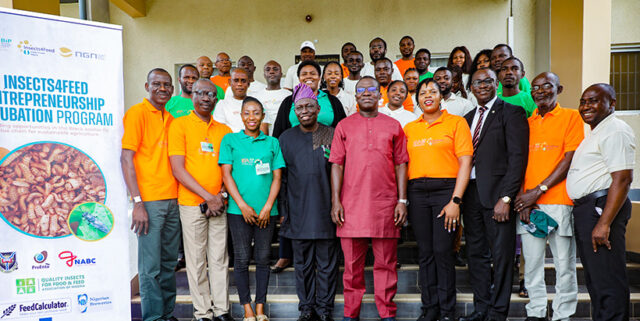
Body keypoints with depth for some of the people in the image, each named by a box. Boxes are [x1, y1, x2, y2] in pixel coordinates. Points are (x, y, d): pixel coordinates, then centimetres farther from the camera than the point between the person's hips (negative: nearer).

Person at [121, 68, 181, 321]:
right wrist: (138, 202, -17)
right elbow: (126, 158, -10)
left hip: (173, 201, 6)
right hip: (149, 202, -6)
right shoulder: (137, 113, -4)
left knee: (169, 262, 13)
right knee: (151, 266, 0)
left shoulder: (171, 119, 15)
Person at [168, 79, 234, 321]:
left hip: (219, 205, 4)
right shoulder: (179, 125, -1)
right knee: (197, 260, 4)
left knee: (220, 258, 8)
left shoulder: (224, 130, 11)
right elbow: (178, 169, -8)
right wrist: (208, 197, -11)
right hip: (192, 203, -3)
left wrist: (222, 194, -4)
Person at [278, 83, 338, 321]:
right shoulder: (286, 138, 8)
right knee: (303, 264, 10)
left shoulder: (332, 136, 4)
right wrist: (283, 210, 5)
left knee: (327, 263, 6)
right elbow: (280, 177, 9)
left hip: (326, 210, -1)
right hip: (298, 211, 1)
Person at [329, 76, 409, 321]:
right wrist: (335, 201, -2)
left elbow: (400, 165, 9)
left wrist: (402, 201, 1)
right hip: (352, 204, 0)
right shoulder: (344, 126, 10)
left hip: (385, 204, 0)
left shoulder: (393, 126, 11)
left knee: (386, 262, 5)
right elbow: (337, 165, 6)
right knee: (352, 263, 5)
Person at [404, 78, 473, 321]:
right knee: (425, 252, 7)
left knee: (443, 251, -5)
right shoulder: (409, 128, 14)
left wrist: (455, 201, -11)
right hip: (417, 192, 3)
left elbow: (465, 162, -3)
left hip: (445, 189, -3)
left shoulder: (456, 123, 4)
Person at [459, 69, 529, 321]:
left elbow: (518, 156, -10)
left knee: (501, 255, 1)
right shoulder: (467, 118, 17)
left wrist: (506, 197, -17)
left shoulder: (511, 113, -1)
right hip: (470, 193, 6)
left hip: (496, 193, -6)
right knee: (475, 253, 11)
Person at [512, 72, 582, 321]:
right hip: (528, 206, 3)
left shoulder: (571, 117, 4)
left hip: (559, 202, -3)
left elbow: (570, 160, -5)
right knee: (532, 263, 6)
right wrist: (521, 197, -4)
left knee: (564, 265, 2)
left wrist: (539, 190, -11)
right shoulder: (526, 122, 14)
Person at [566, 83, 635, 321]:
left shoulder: (615, 130, -11)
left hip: (602, 208, -11)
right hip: (584, 209, 11)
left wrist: (604, 223, -25)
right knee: (594, 277, 17)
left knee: (607, 278, -6)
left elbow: (622, 179, -20)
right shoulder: (594, 133, 21)